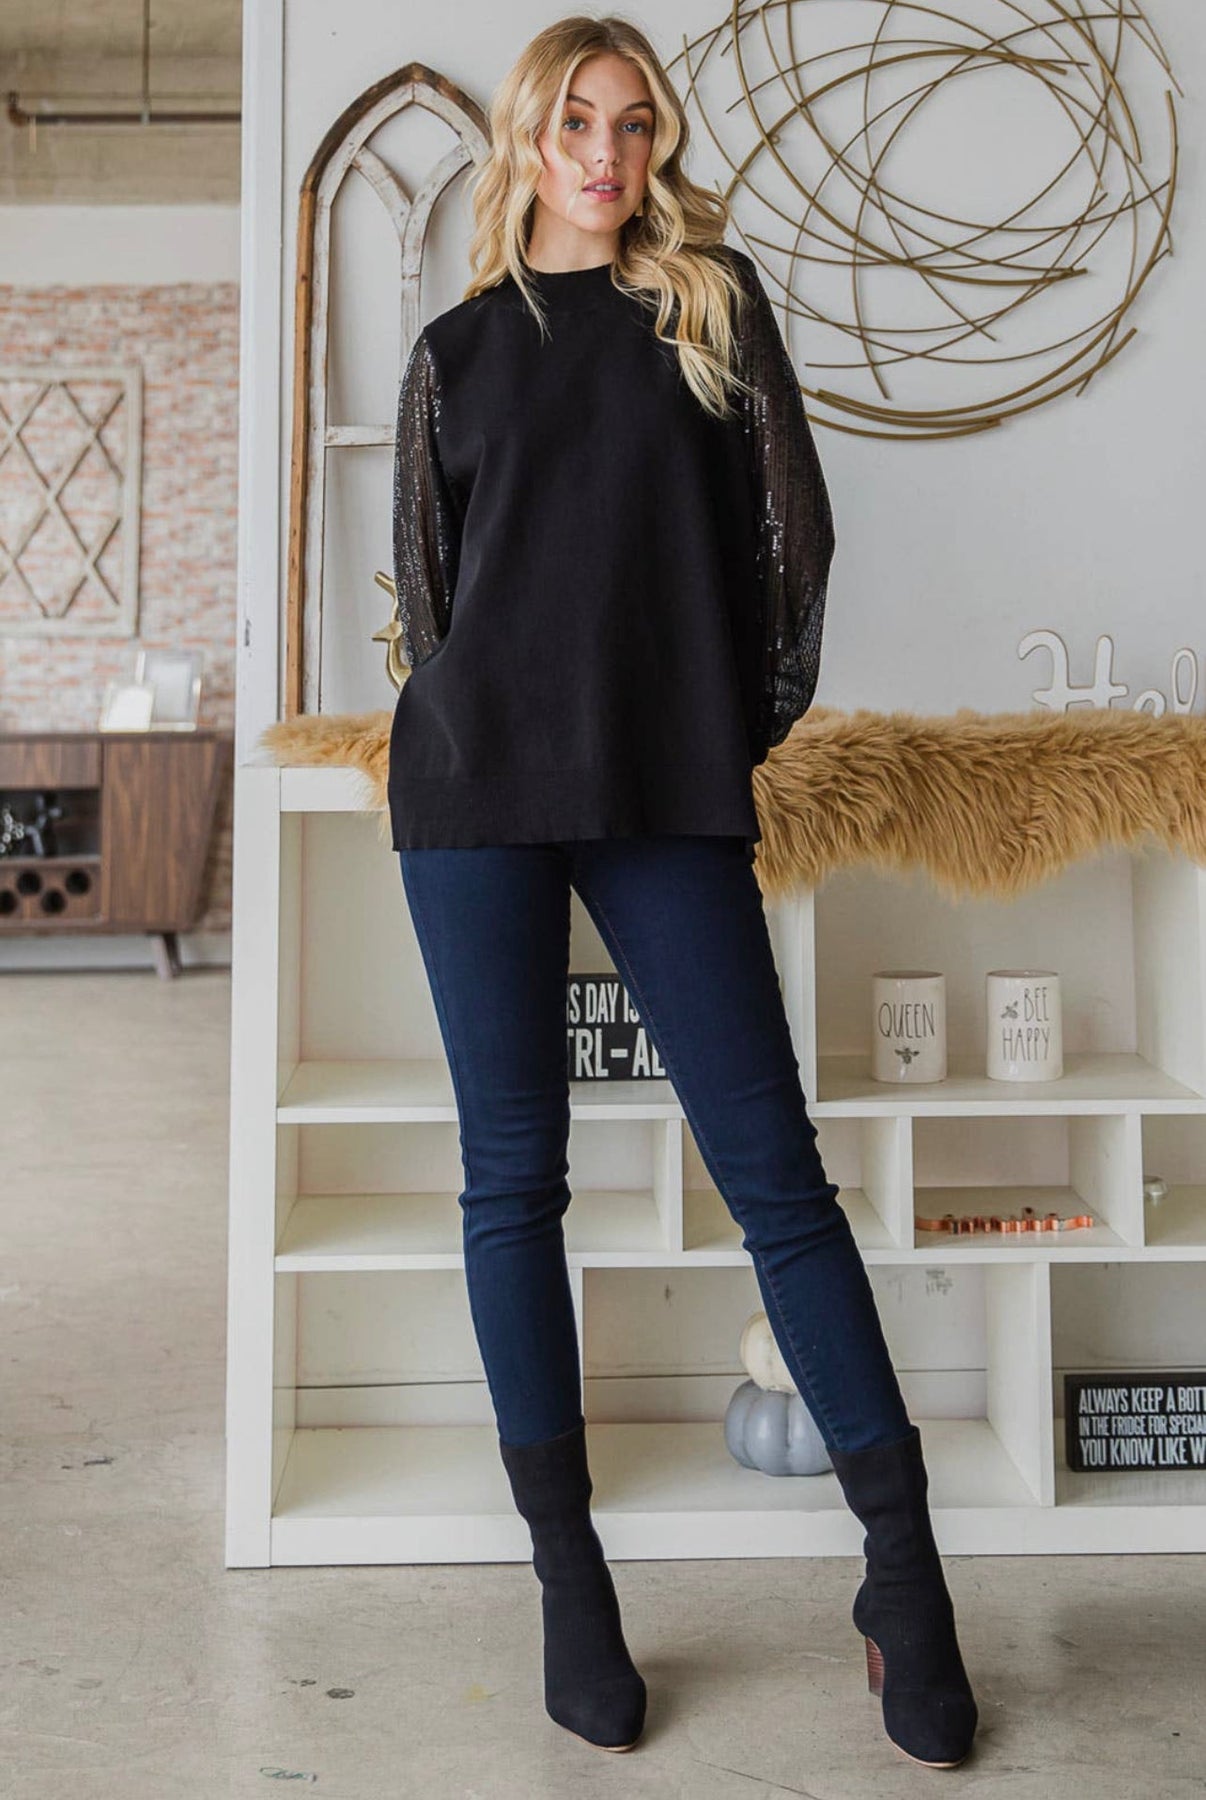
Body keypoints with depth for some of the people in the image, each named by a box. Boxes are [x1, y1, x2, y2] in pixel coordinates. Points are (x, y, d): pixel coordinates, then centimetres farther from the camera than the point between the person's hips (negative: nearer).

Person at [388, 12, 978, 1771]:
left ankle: (904, 1565, 7)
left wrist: (754, 715, 8)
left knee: (773, 1166, -4)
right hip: (483, 793, 1)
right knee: (514, 1174, 1)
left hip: (673, 795, -1)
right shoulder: (458, 349, 15)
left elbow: (790, 524, 10)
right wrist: (495, 718, 10)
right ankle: (569, 1575, 13)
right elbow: (426, 580, 16)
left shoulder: (714, 298, 13)